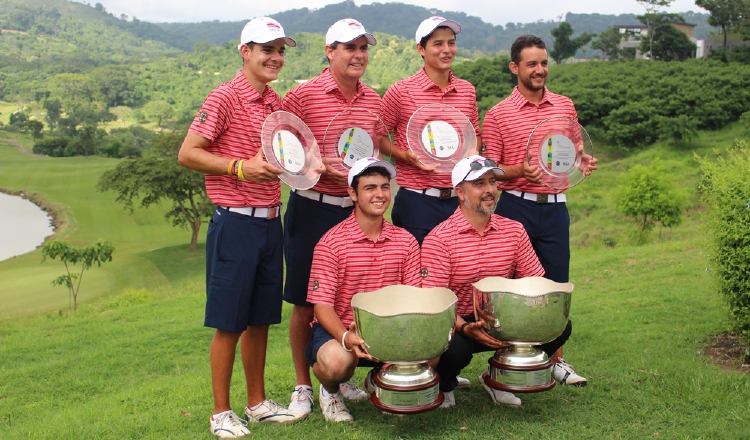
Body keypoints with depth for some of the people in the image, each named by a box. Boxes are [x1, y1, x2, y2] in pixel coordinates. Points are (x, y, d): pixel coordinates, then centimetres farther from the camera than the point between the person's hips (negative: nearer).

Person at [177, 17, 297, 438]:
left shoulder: (278, 103, 13)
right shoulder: (224, 98, -9)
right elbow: (187, 154, -12)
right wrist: (240, 167, -21)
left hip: (271, 221, 7)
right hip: (235, 223, -7)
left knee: (261, 319, 14)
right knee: (230, 322, 1)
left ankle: (258, 402, 26)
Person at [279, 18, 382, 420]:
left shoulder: (374, 100, 8)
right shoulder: (303, 96, -7)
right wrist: (322, 169, -18)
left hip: (357, 208, 4)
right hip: (312, 209, -4)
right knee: (305, 301, 3)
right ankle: (303, 386, 19)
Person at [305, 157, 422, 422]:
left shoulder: (406, 241, 3)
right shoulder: (332, 242, -10)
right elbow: (322, 304, -13)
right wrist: (346, 337, -33)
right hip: (337, 330, -3)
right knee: (337, 360, -36)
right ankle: (330, 390, 5)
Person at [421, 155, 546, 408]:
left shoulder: (514, 231, 3)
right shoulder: (439, 238, -12)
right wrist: (465, 327, -35)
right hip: (457, 323, -5)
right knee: (453, 348, -37)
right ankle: (445, 385, 4)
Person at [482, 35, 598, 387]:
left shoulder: (565, 107, 10)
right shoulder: (498, 114, -1)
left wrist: (583, 162, -4)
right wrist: (519, 171, -20)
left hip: (555, 207, 3)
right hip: (516, 206, -3)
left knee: (557, 284, 7)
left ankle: (556, 360, 20)